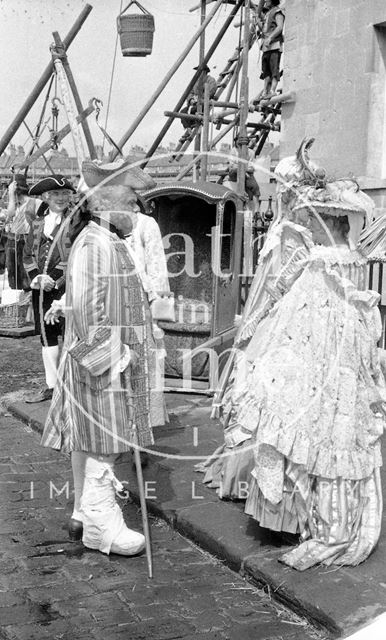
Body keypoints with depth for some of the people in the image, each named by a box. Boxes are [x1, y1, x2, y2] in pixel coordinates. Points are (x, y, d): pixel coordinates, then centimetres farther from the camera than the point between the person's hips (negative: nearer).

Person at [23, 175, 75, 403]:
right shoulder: (38, 222, 14)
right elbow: (28, 255, 15)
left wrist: (57, 281, -15)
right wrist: (36, 277, -2)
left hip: (66, 286, -6)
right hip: (42, 288, 6)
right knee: (46, 335, 11)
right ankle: (51, 386, 23)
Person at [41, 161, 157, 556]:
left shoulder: (109, 243, 15)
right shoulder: (96, 245, -17)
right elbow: (86, 312, -23)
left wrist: (124, 352, 19)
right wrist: (115, 357, -21)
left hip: (107, 361, 10)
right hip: (102, 365, -10)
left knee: (88, 443, 16)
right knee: (103, 444, -3)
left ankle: (85, 514, 28)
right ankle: (100, 526, 7)